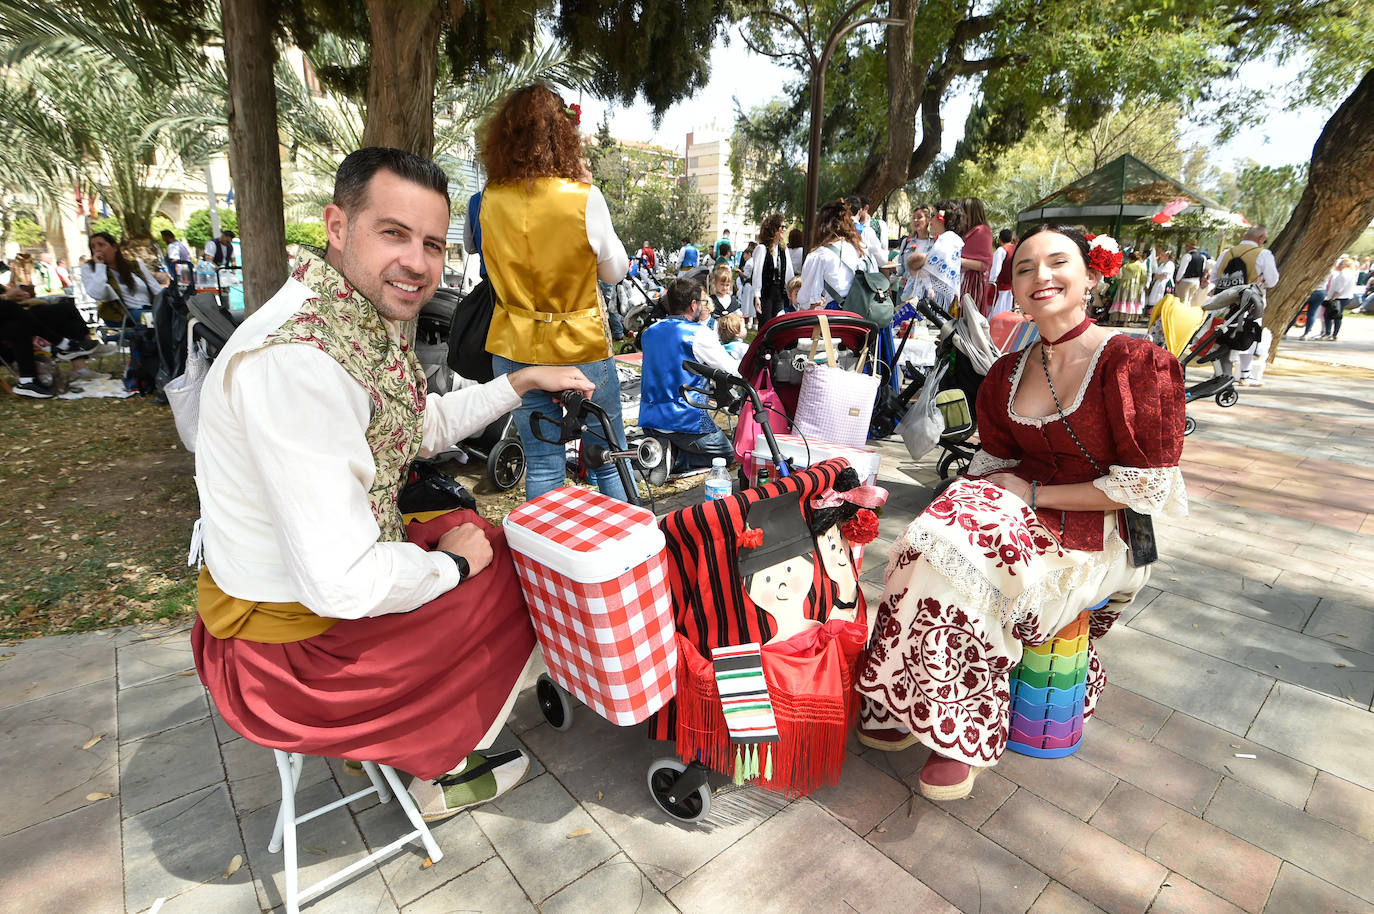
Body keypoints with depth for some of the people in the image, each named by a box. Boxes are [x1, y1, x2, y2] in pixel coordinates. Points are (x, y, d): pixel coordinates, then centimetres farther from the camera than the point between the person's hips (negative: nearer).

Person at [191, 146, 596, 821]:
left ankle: (391, 740, 32)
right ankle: (440, 772, 29)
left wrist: (523, 381, 9)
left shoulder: (365, 322, -2)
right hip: (285, 650, -9)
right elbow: (340, 583, -35)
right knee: (513, 585, 1)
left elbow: (426, 425, 15)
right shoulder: (296, 360, -33)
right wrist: (452, 564, -17)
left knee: (473, 532, 19)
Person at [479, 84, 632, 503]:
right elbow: (614, 270, -1)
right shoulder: (583, 197, -14)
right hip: (581, 347, -3)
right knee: (610, 458, 14)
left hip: (514, 349, 3)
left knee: (541, 466, 12)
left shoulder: (492, 200, -3)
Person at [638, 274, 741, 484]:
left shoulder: (651, 331, 8)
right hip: (686, 420, -6)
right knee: (727, 453, 15)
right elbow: (733, 372, -6)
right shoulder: (699, 334, -12)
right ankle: (674, 458, -9)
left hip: (648, 420, 7)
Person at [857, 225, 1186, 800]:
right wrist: (962, 499, -10)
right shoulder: (1007, 373, 8)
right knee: (934, 543, -23)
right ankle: (901, 707, -9)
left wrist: (1034, 494, -14)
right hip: (1025, 515, 5)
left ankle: (965, 734, -10)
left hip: (1098, 534, -5)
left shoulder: (1136, 362, -11)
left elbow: (1146, 486, -14)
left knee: (967, 565, -29)